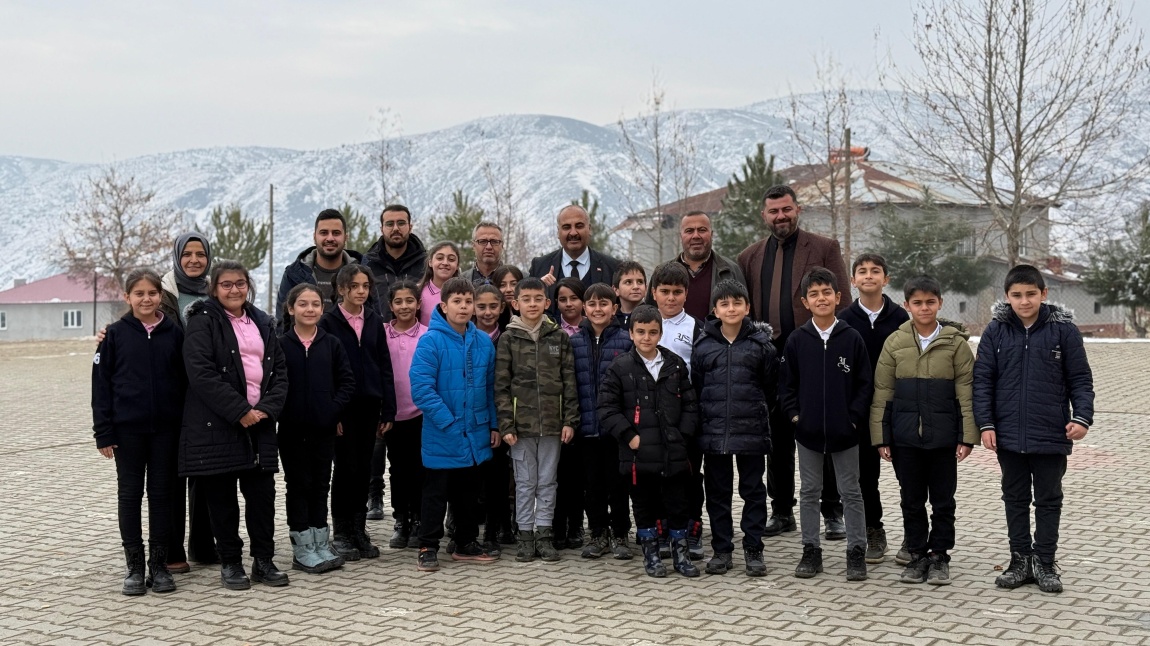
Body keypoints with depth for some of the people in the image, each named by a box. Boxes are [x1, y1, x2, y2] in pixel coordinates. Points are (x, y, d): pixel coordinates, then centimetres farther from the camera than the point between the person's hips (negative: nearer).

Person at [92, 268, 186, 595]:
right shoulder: (115, 334, -1)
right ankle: (135, 566, 14)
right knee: (130, 494, 6)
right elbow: (101, 384, -1)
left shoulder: (174, 333, 2)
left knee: (162, 494, 6)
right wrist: (103, 432, -5)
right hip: (128, 428, -1)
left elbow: (185, 379, 6)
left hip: (166, 427, 1)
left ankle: (159, 565, 16)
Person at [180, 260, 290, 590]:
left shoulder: (262, 323, 14)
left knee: (262, 491, 4)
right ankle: (230, 562, 14)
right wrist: (239, 411, -16)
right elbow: (201, 373, -15)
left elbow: (279, 370, 12)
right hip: (216, 424, -4)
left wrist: (267, 408, -5)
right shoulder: (202, 322, -4)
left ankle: (264, 559, 15)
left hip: (260, 422, 5)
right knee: (222, 495, 3)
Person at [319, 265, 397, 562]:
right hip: (342, 406, -3)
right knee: (345, 467, 0)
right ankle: (341, 534, 10)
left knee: (363, 468, 7)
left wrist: (388, 410, 3)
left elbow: (385, 367, 8)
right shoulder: (329, 322, -2)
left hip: (369, 405, 4)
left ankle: (359, 531, 16)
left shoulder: (374, 321, 9)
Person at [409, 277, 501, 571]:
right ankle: (427, 548, 16)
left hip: (476, 435, 5)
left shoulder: (484, 342, 2)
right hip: (442, 437, -5)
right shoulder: (431, 341, -14)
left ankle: (466, 544, 29)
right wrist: (450, 423, -20)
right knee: (436, 493, 5)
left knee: (469, 492, 16)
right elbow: (421, 389, -19)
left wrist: (494, 425, 7)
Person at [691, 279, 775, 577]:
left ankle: (753, 550, 16)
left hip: (752, 430, -1)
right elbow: (695, 388, 8)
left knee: (753, 490, 6)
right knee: (717, 492, 9)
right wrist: (706, 414, 4)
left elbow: (770, 386, 5)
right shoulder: (704, 346, 3)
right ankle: (721, 549, 20)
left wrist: (753, 408, 4)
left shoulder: (761, 344, 0)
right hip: (713, 431, 2)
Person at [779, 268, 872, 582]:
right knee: (809, 492, 10)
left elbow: (865, 384, -1)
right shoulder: (797, 340, -1)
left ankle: (856, 553, 16)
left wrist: (854, 418, -8)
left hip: (845, 431, -1)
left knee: (851, 492, 7)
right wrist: (794, 415, -3)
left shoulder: (852, 338, -5)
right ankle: (811, 551, 20)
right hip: (808, 431, 2)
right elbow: (786, 384, 5)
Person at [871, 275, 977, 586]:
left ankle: (939, 556, 20)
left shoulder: (956, 343, -1)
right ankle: (917, 555, 21)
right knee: (911, 500, 10)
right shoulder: (895, 342, 2)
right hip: (905, 435, 1)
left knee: (943, 500, 7)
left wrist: (967, 436, -7)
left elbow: (966, 393, -1)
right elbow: (882, 393, 4)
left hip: (943, 435, -1)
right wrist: (881, 437, 0)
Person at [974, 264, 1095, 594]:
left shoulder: (1063, 329, -5)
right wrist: (986, 424, -5)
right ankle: (1020, 560, 24)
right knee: (1015, 499, 13)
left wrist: (1082, 417, -13)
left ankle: (1044, 562, 21)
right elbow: (982, 379, 0)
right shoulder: (996, 330, -1)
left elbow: (1080, 379, -1)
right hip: (1009, 435, 2)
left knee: (1048, 500, 11)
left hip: (1051, 435, -2)